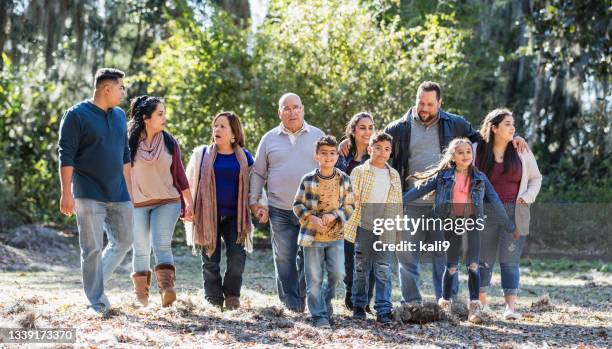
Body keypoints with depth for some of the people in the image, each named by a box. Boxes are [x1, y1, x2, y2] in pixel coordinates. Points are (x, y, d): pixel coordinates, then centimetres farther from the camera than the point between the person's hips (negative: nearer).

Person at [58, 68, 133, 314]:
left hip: (119, 195, 7)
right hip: (90, 194, -7)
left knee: (123, 241, 8)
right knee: (92, 248, -4)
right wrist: (66, 194, -16)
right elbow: (66, 157, -10)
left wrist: (129, 189, 18)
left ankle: (96, 281, 26)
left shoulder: (119, 115, 14)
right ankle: (96, 302, 1)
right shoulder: (77, 115, -6)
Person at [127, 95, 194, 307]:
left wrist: (189, 202, 9)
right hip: (136, 204, -1)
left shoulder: (169, 143, 4)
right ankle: (141, 296, 14)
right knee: (141, 250, 5)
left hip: (167, 202, 1)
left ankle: (167, 289, -25)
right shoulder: (129, 142, -4)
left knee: (162, 245, -14)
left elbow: (179, 173, 10)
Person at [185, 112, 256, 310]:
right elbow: (190, 184, 7)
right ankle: (214, 301, 14)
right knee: (210, 260, 2)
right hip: (208, 216, 0)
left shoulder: (244, 157, 7)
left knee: (237, 257, -12)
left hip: (234, 217, 0)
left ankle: (232, 295, 7)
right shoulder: (201, 154, 4)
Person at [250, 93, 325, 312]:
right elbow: (258, 173, 14)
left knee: (308, 256, 1)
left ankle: (304, 296, 15)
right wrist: (254, 201, 5)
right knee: (284, 257, 0)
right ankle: (291, 302, 6)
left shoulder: (317, 136, 7)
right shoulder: (270, 139, 9)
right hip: (280, 210, 1)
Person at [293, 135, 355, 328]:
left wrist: (334, 215, -13)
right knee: (314, 278, 1)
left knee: (337, 273, -4)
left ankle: (326, 298, 25)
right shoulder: (308, 180, -5)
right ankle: (319, 315, 11)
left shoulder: (344, 179, 0)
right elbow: (298, 205, 0)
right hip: (312, 235, -1)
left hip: (336, 235, 1)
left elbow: (350, 206, 4)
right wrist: (312, 219, -16)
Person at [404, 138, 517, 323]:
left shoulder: (480, 177, 8)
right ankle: (445, 303, 22)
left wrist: (507, 222, 14)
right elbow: (420, 189, 6)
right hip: (452, 222, 0)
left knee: (473, 266, -10)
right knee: (451, 266, 8)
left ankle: (475, 307, -11)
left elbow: (494, 200, 12)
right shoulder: (443, 175, 5)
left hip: (472, 223, 0)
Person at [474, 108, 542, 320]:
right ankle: (481, 302, 19)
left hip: (515, 213, 0)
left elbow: (536, 178, 14)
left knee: (510, 260, -5)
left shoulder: (521, 152, 4)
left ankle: (510, 307, -7)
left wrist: (527, 197, -1)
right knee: (484, 259, 6)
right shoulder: (477, 151, 0)